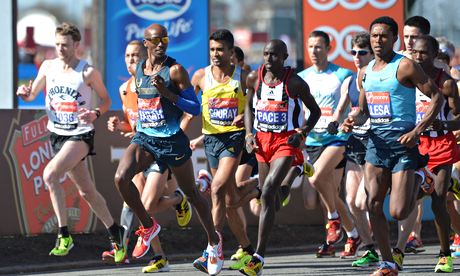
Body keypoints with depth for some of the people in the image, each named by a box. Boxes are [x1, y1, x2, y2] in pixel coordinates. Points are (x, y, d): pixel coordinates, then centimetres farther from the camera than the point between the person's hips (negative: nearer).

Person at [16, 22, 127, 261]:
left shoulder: (88, 72, -11)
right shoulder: (48, 67, 2)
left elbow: (106, 100, 0)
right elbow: (32, 95, 12)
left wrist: (96, 114, -20)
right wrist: (25, 94, -11)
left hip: (81, 134, -6)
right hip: (57, 134, 6)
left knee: (50, 175, -26)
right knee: (86, 191, 12)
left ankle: (64, 235, -19)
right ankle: (115, 233, 28)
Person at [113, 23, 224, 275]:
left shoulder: (175, 70, -10)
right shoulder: (139, 70, 8)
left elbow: (195, 108, -12)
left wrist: (167, 92, -21)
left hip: (172, 140, -4)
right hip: (144, 138, 4)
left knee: (191, 193, 8)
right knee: (121, 177, -20)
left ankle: (214, 241, 29)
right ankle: (147, 226, 0)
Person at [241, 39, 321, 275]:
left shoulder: (295, 83, -11)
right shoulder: (254, 78, 2)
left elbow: (315, 111, 2)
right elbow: (249, 106, 19)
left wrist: (303, 132, -14)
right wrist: (249, 134, 5)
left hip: (287, 141, -5)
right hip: (262, 140, 5)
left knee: (267, 193, -19)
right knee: (267, 197, 16)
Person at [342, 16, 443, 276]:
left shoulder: (405, 67, -8)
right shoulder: (365, 72, 12)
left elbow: (437, 97, -9)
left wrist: (417, 131, -17)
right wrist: (354, 120, 0)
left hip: (402, 141, -6)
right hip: (377, 141, 6)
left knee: (399, 213, -10)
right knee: (374, 206, -2)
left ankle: (417, 184, 25)